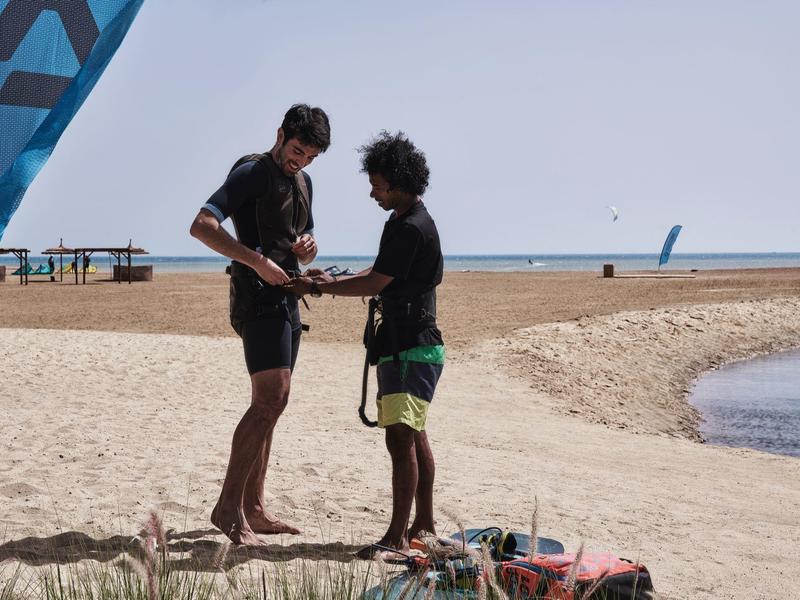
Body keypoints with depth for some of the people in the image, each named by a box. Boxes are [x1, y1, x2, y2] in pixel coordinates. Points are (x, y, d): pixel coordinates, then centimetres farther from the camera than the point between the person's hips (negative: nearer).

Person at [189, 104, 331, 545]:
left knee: (272, 403, 9)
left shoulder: (301, 182, 19)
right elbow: (201, 226, -19)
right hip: (258, 298, -9)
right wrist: (258, 261, -25)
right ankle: (228, 506, -14)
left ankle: (253, 508, 14)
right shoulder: (252, 172, -7)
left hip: (285, 298, 9)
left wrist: (307, 248, 3)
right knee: (269, 400, -17)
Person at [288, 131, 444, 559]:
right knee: (412, 436, 15)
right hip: (402, 345, 11)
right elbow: (380, 275, 25)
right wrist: (328, 282, 13)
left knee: (401, 437, -13)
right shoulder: (402, 222, 15)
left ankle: (398, 535, -12)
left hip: (413, 349, -11)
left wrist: (315, 288, -8)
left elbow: (374, 284, -17)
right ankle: (424, 524, 25)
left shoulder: (412, 229, -18)